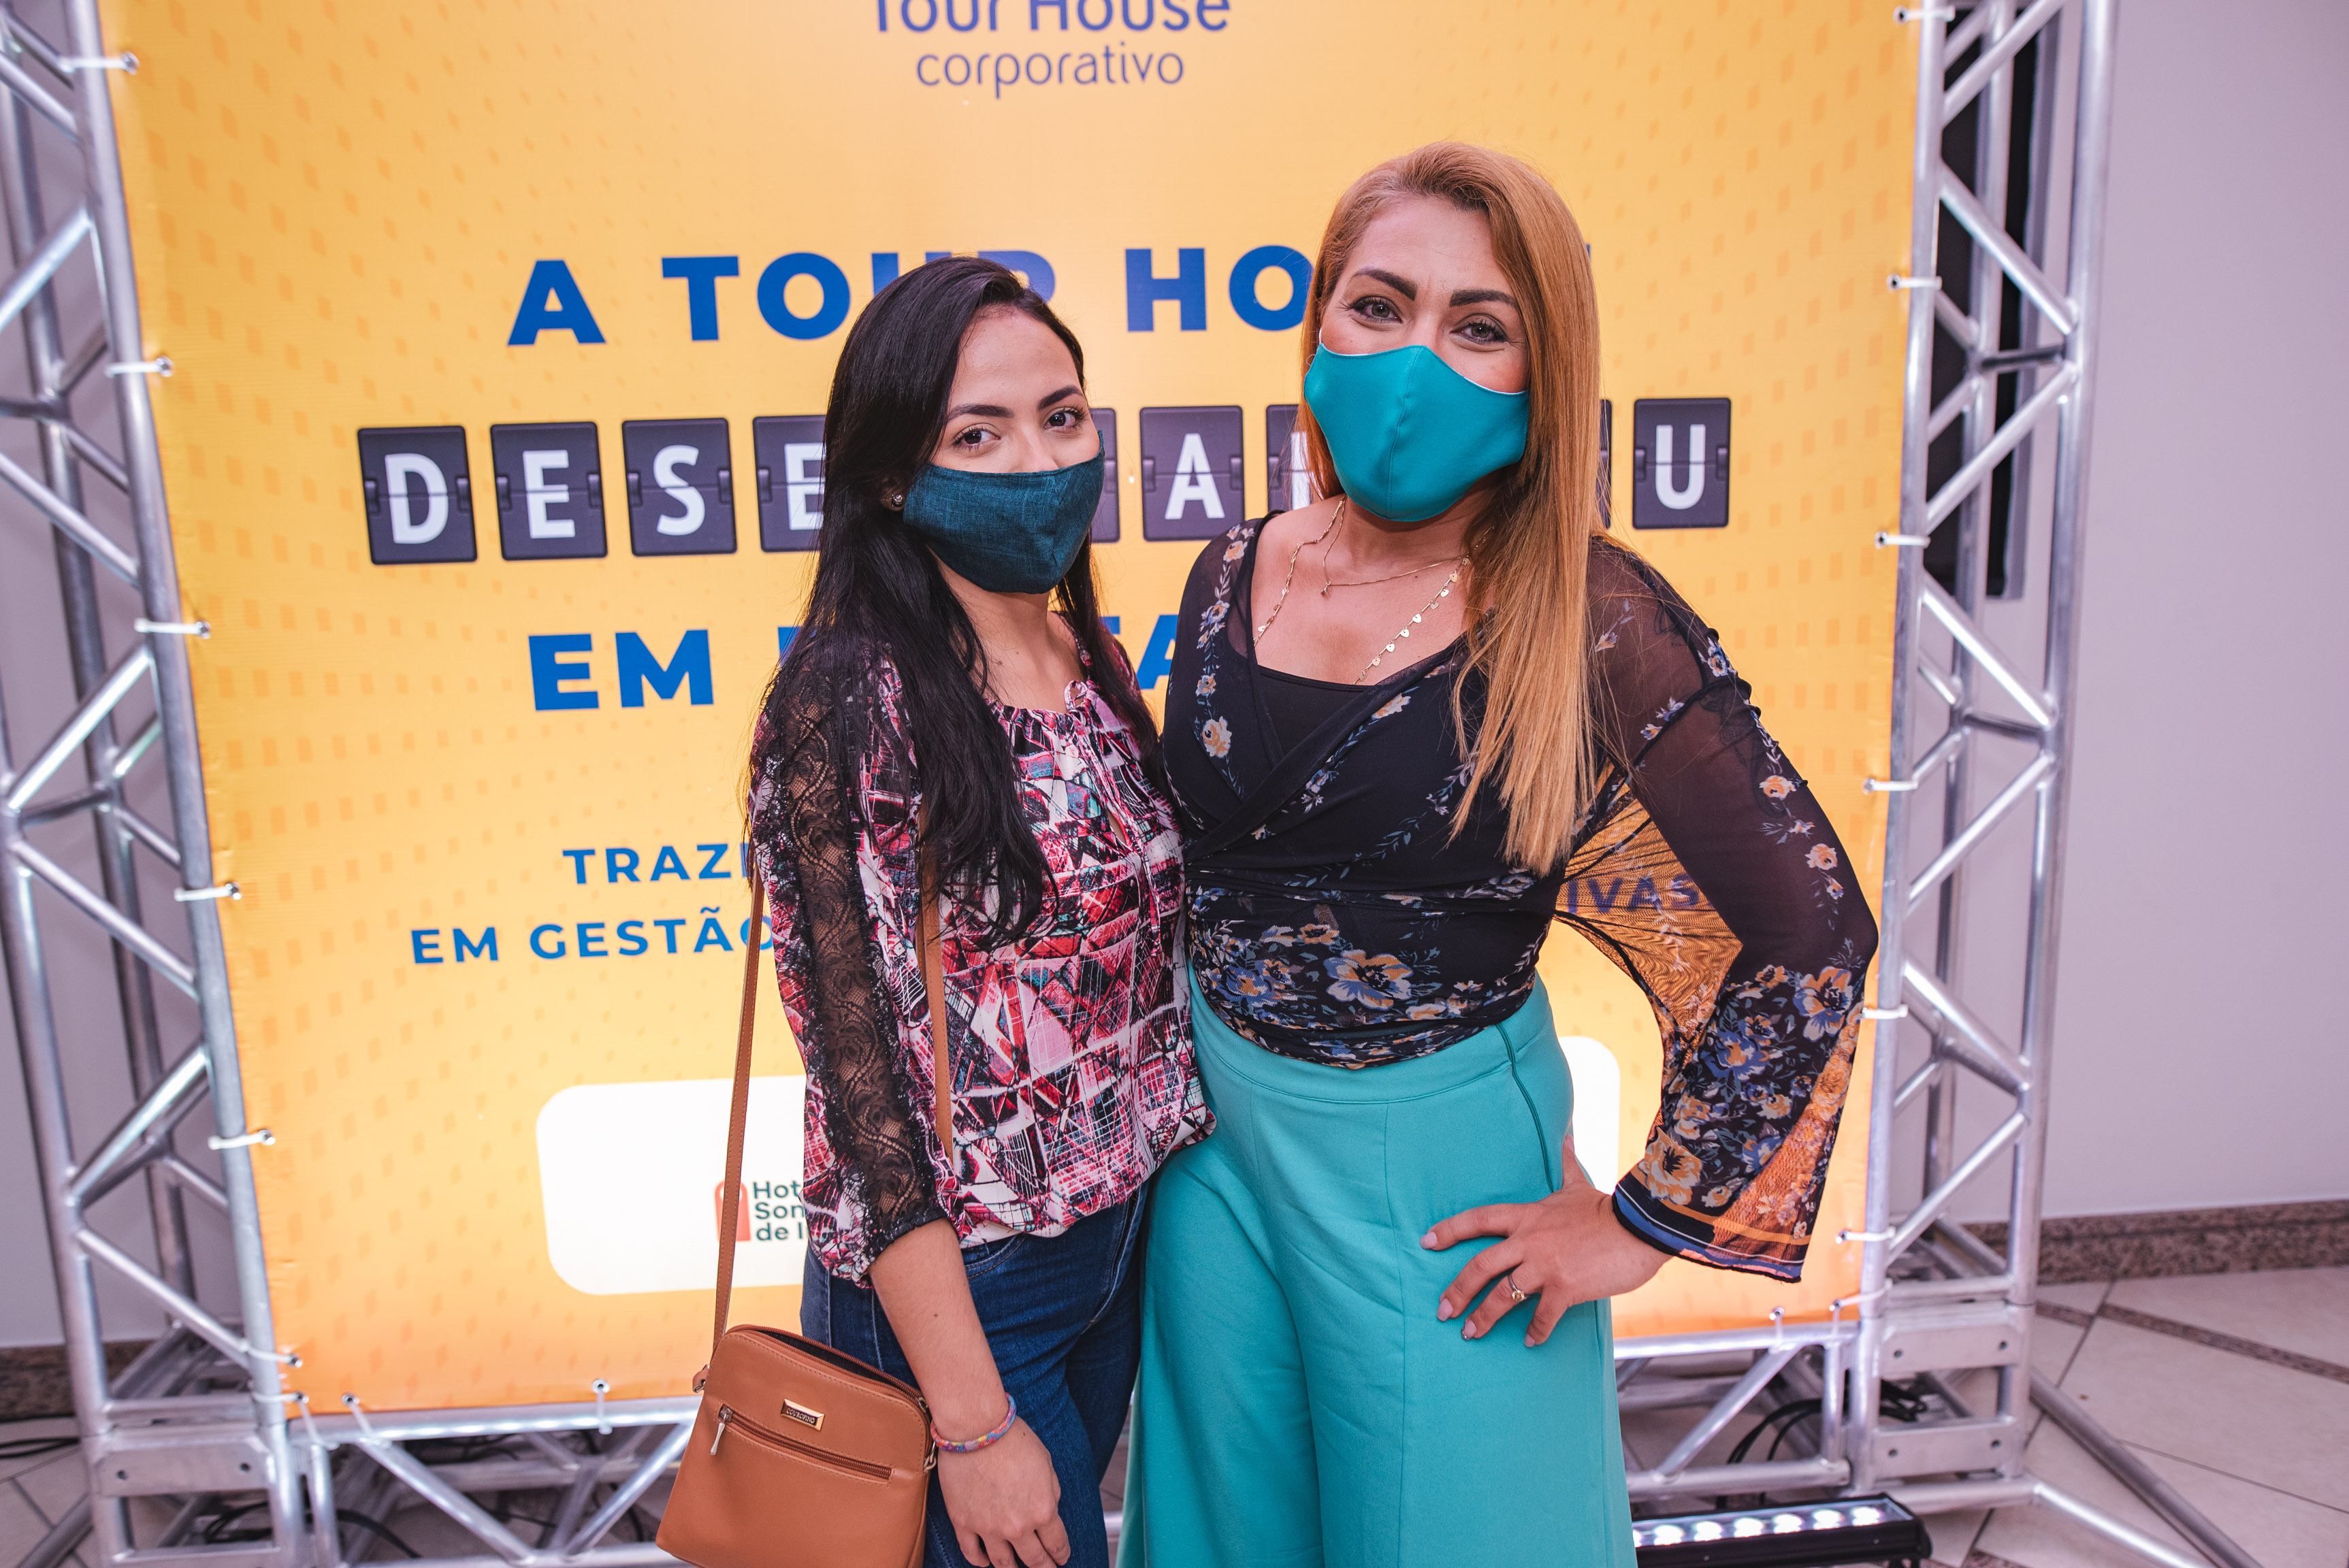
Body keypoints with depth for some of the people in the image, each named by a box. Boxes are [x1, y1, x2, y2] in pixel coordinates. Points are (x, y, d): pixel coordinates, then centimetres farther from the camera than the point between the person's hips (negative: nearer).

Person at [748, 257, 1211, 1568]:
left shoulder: (1092, 662, -1)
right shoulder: (852, 706, -22)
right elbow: (863, 1066, -21)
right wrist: (974, 1422, -17)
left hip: (1121, 1238, 7)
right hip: (953, 1281, -6)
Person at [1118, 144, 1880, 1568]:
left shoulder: (1594, 625, -18)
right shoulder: (1236, 577, -4)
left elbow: (1810, 930, -16)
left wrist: (1643, 1225, -12)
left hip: (1439, 1156, -4)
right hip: (1216, 1124, 5)